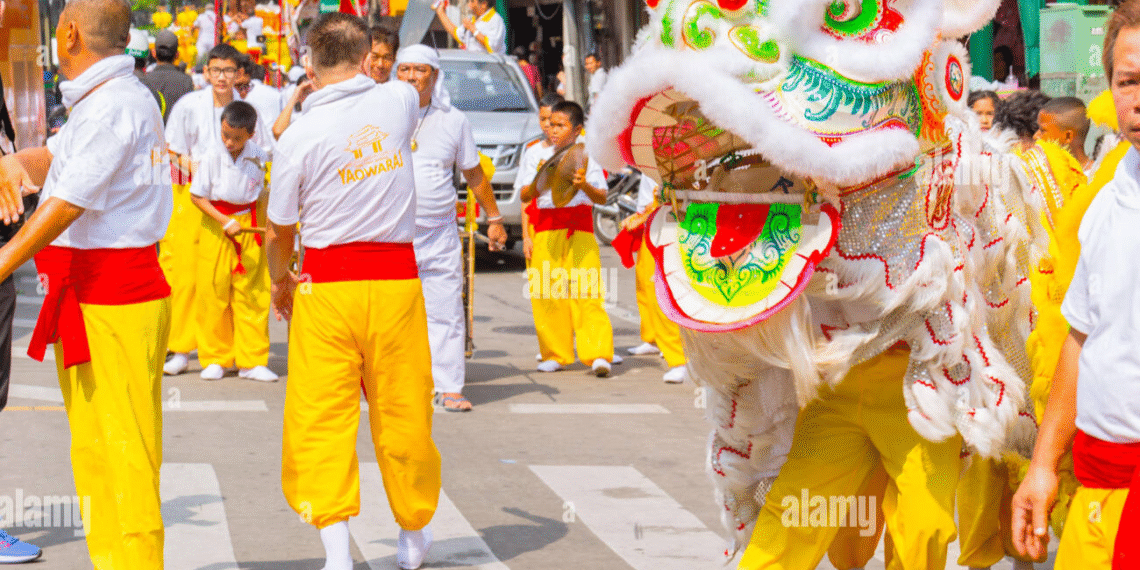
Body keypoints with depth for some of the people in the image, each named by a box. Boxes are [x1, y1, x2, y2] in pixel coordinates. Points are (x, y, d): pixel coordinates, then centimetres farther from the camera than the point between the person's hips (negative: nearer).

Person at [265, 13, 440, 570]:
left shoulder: (298, 136, -7)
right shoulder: (400, 99, 0)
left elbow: (278, 232, 3)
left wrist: (279, 282, 22)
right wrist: (364, 78, 43)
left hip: (327, 285, -3)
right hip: (397, 279, 3)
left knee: (320, 418, 2)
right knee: (402, 413, 14)